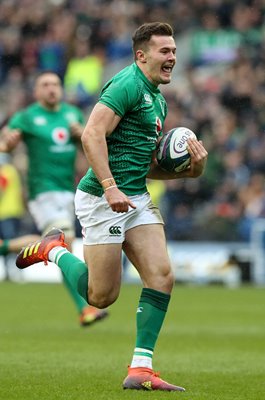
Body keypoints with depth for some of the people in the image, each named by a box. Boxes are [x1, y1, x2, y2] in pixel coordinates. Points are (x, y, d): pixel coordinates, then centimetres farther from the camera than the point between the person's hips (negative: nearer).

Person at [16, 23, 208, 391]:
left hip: (137, 199, 9)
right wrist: (110, 187, -29)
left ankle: (140, 369, -4)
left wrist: (190, 170, 7)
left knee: (162, 277, -7)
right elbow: (92, 134, -23)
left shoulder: (157, 98, 18)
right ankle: (55, 250, 25)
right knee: (102, 295, -2)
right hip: (102, 199, -9)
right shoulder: (127, 84, -12)